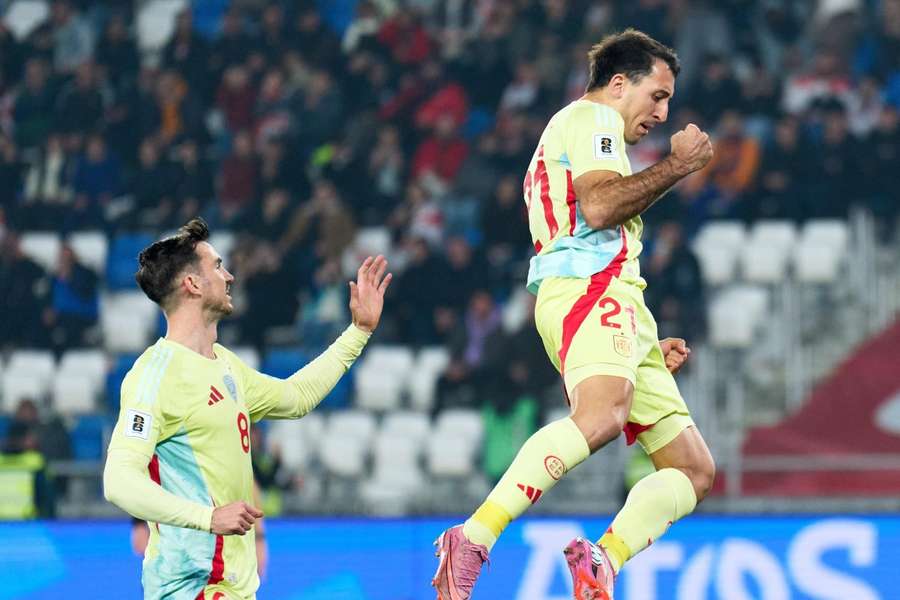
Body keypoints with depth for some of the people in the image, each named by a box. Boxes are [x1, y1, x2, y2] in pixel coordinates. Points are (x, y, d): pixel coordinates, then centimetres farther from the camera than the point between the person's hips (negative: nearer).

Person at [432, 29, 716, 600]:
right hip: (589, 284, -10)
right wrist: (676, 165, -2)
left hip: (618, 305, 10)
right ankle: (472, 540, -46)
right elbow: (599, 206, -13)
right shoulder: (591, 117, 5)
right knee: (603, 413, -38)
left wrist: (649, 343, 32)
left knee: (694, 469, 2)